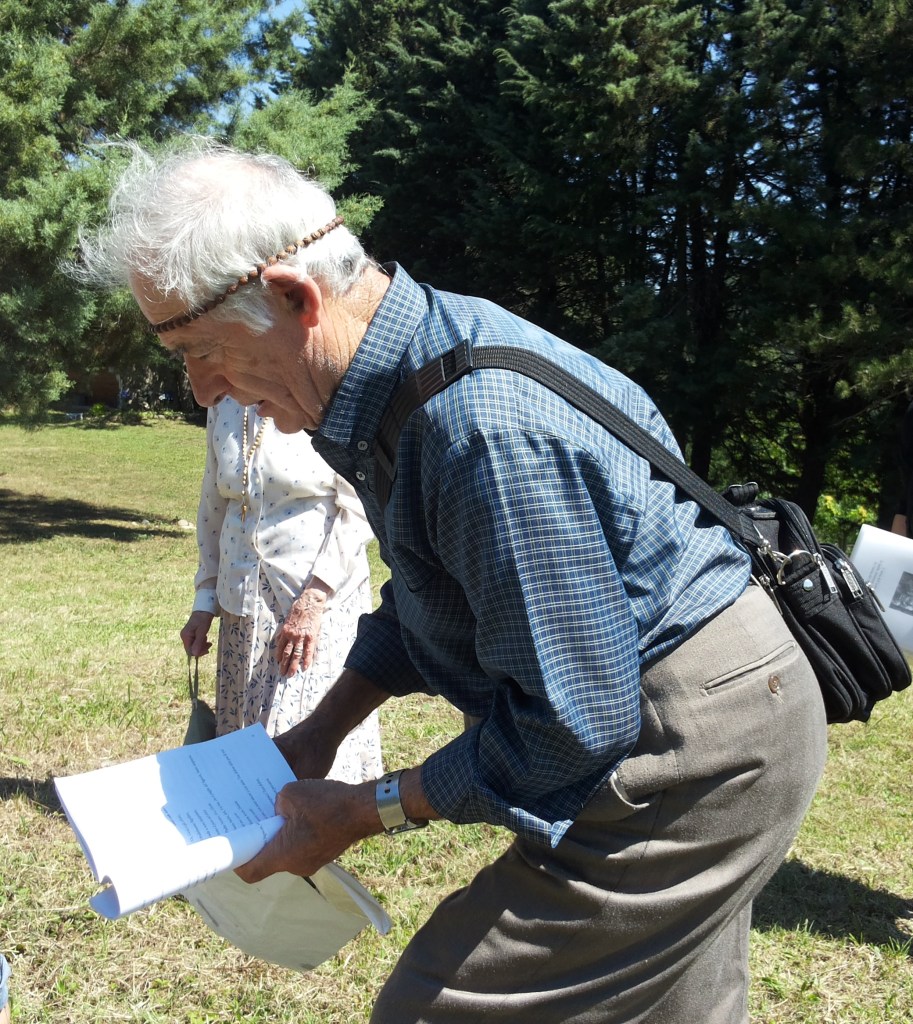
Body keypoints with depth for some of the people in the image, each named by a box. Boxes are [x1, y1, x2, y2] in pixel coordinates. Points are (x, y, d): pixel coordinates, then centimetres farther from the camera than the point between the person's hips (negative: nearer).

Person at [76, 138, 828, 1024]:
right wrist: (319, 733, 12)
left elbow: (571, 719, -26)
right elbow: (424, 596, 17)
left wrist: (364, 811, -15)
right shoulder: (414, 359, 3)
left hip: (702, 746, -10)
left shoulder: (486, 426, -31)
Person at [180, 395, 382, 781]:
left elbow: (358, 504, -14)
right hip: (243, 601, 6)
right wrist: (205, 602, 12)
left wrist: (313, 600, -18)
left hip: (321, 599, -6)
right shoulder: (225, 403, 7)